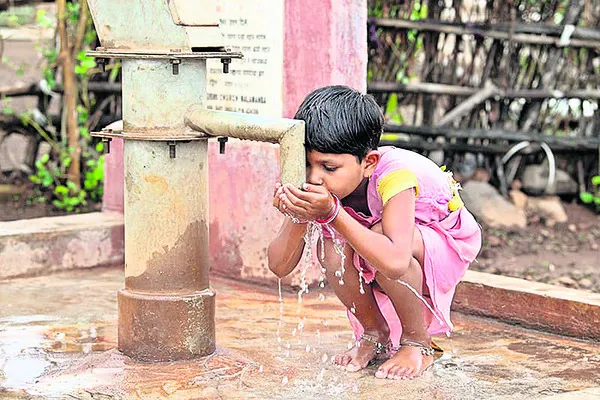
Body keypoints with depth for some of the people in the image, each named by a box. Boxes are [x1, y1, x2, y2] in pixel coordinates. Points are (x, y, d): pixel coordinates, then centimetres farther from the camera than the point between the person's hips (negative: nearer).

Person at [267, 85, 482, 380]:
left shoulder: (395, 174, -36)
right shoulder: (315, 182, -21)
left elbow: (395, 262, -50)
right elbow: (279, 267, -20)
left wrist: (331, 213, -52)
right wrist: (299, 218, -39)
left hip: (443, 245, -5)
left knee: (380, 233, -35)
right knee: (331, 248, -26)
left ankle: (417, 343, -12)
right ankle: (376, 334, 1)